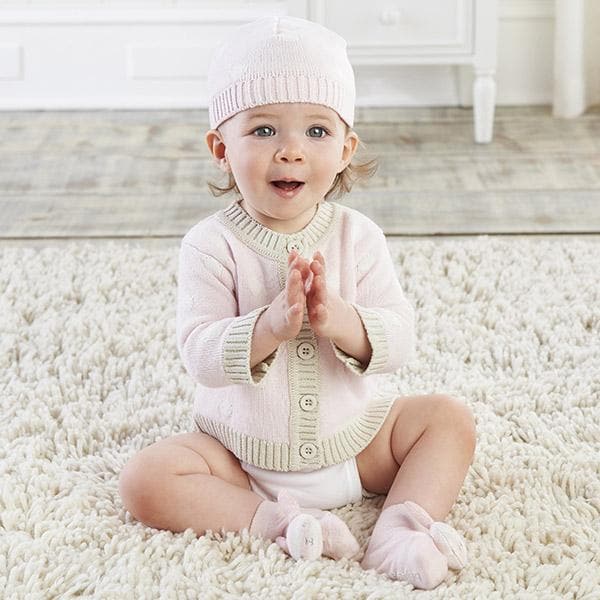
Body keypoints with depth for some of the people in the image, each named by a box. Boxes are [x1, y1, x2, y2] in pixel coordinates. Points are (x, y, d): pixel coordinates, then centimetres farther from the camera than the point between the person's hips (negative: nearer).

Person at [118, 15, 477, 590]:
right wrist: (271, 327, -39)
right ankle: (278, 520, -24)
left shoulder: (357, 236, -7)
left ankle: (400, 528, -22)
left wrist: (340, 321, -34)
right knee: (144, 478, -22)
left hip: (354, 442, 3)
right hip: (243, 453, -2)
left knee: (450, 418, -8)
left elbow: (399, 340, -13)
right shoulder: (212, 244, -15)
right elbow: (200, 355, -22)